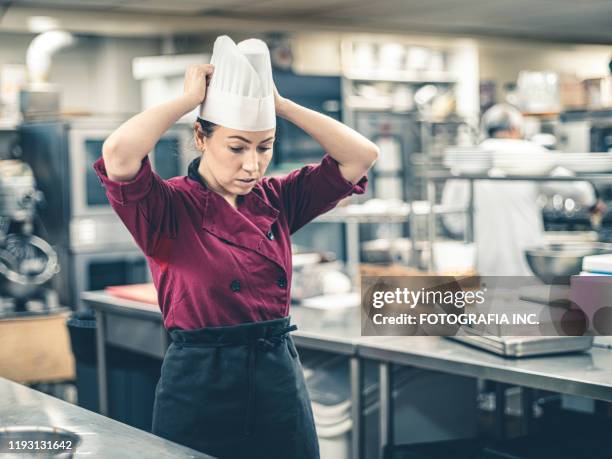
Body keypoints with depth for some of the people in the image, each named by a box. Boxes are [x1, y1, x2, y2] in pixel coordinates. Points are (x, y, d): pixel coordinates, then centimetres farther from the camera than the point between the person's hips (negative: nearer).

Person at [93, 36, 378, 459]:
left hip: (281, 381, 5)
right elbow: (118, 154, -29)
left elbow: (361, 155, -2)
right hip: (199, 390, -4)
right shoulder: (169, 208, -9)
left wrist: (279, 102, -5)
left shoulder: (277, 201, 4)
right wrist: (189, 99, -15)